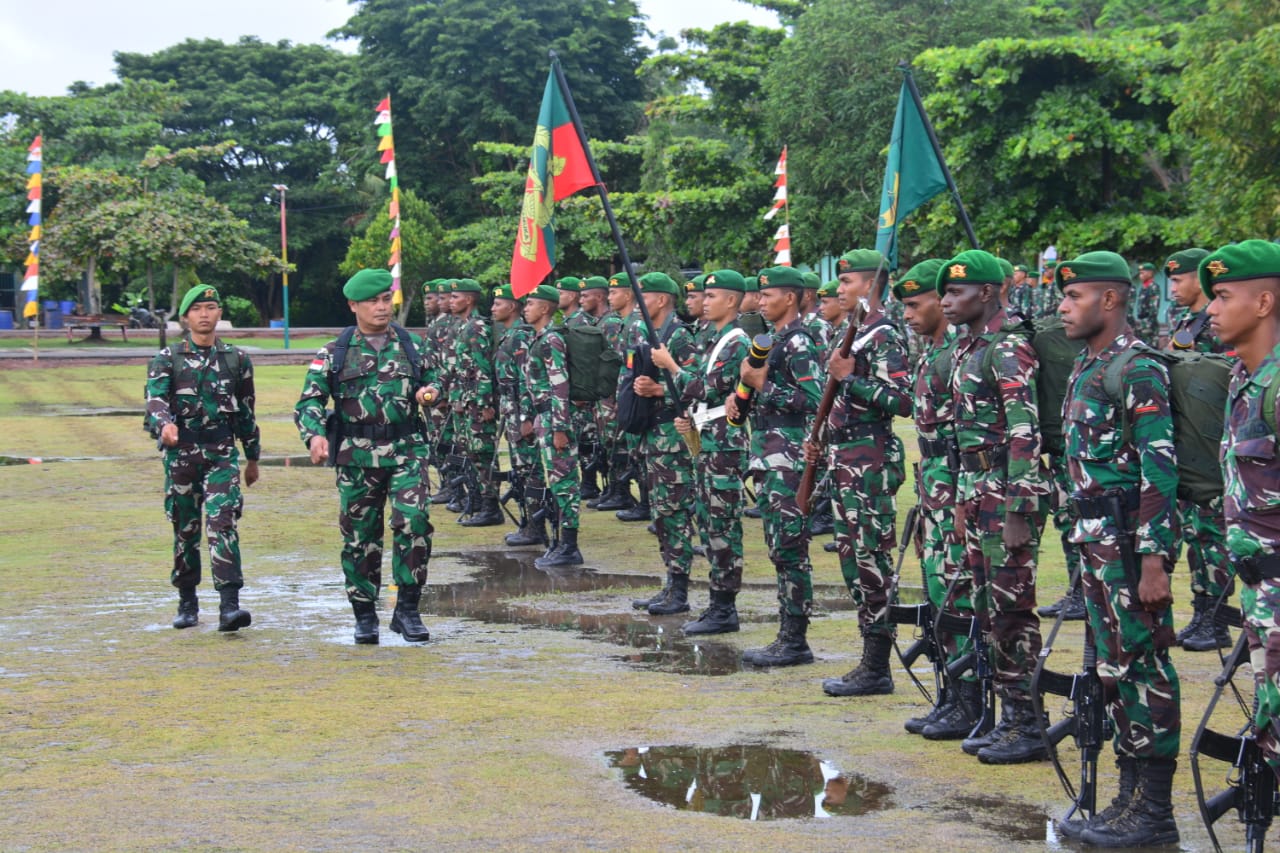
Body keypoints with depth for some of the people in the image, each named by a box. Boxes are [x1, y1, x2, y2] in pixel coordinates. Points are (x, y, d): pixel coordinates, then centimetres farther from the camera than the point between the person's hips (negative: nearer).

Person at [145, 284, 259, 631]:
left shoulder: (236, 359, 9)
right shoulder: (167, 359, 3)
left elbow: (246, 412, 17)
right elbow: (155, 400, -11)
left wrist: (253, 458, 21)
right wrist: (164, 424, -33)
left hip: (223, 455, 0)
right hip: (181, 455, 0)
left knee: (223, 524, -15)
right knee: (185, 530, 9)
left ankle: (229, 606, -21)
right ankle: (187, 602, 23)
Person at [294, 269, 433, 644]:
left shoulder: (412, 346, 10)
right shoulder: (334, 354, 5)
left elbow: (432, 385, 22)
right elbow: (309, 402, 0)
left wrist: (427, 394, -2)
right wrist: (314, 434, -20)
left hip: (405, 451, 0)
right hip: (357, 456, 0)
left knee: (414, 523, -16)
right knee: (359, 537, 5)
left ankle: (407, 610, -5)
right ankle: (365, 616, 19)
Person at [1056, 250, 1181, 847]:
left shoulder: (1138, 370, -14)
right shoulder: (1087, 366, 15)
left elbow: (1160, 471, -19)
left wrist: (1154, 560, -22)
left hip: (1130, 545, -10)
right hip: (1096, 542, 10)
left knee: (1143, 669, -4)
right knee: (1114, 669, 13)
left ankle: (1154, 813, 3)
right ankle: (1130, 796, 22)